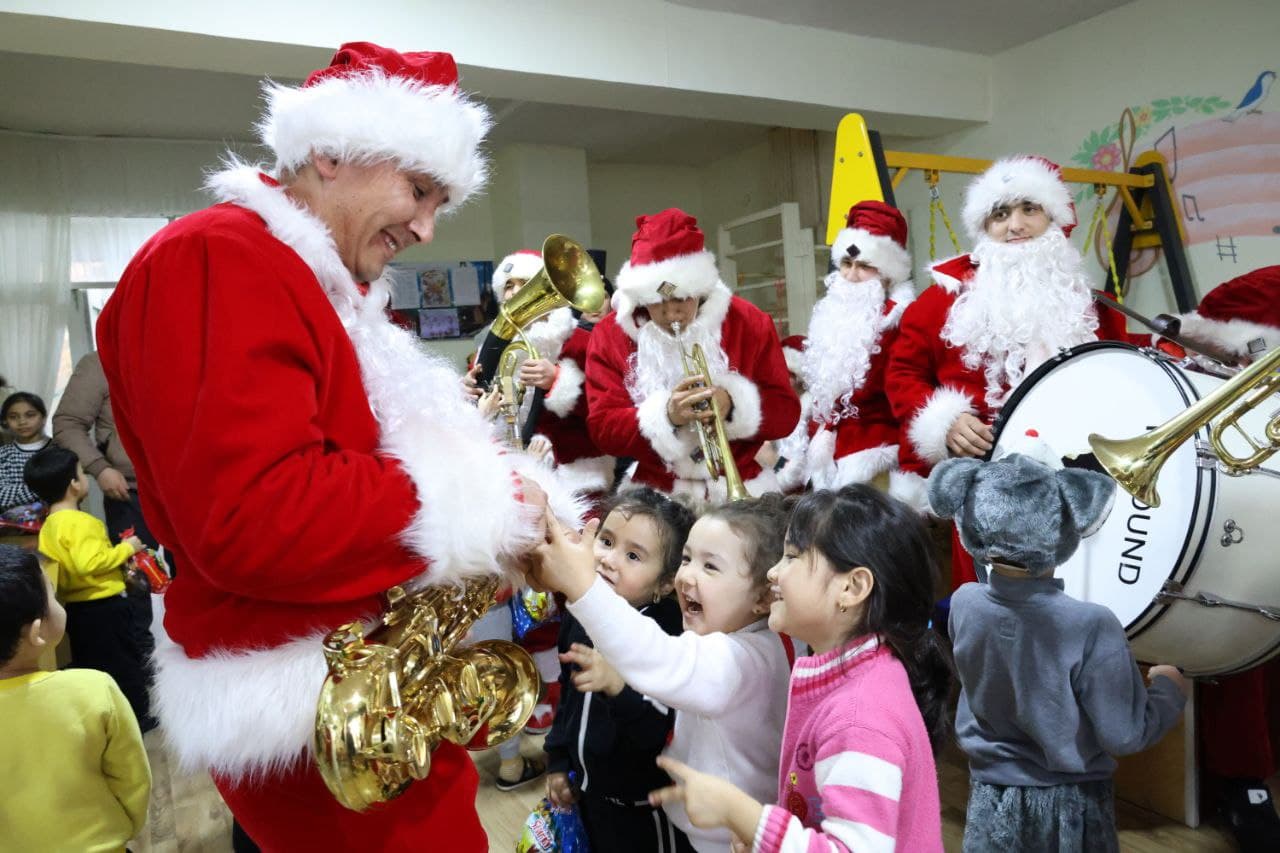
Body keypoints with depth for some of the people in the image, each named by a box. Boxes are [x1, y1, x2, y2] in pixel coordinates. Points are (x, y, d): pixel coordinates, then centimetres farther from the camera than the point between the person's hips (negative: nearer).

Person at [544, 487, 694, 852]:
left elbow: (655, 732, -32)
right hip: (585, 788, 6)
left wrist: (618, 686, -48)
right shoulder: (581, 614, -6)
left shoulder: (668, 634, -25)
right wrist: (557, 762, 13)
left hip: (639, 805, -6)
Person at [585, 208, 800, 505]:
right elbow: (602, 428, -5)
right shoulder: (610, 335, -2)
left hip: (741, 489, 0)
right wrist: (665, 416, -21)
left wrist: (734, 405, -20)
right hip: (655, 496, 1)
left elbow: (786, 412, -1)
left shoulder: (749, 324, -1)